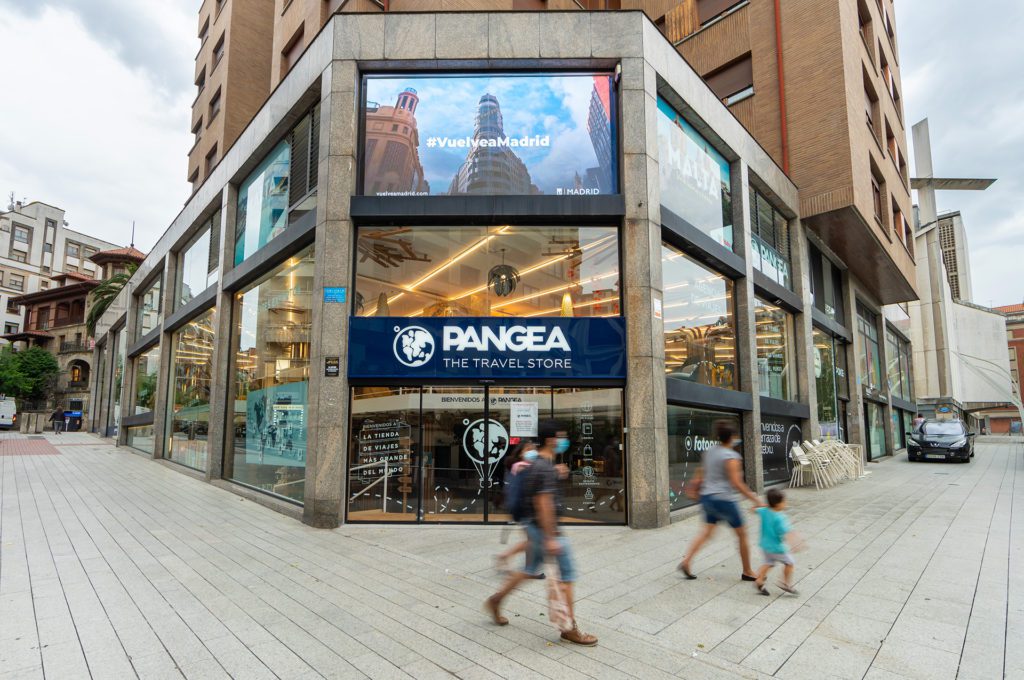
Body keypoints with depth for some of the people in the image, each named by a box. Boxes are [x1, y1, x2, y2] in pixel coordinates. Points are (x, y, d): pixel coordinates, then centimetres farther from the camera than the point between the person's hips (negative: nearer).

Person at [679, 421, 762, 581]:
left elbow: (700, 474, 15)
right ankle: (747, 572, 22)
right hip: (724, 500, -7)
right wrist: (755, 499, -14)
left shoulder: (709, 452, 6)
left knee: (706, 531, 12)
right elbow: (736, 483, -20)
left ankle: (686, 561, -2)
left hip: (708, 497, 7)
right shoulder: (731, 457, -16)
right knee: (742, 534, 11)